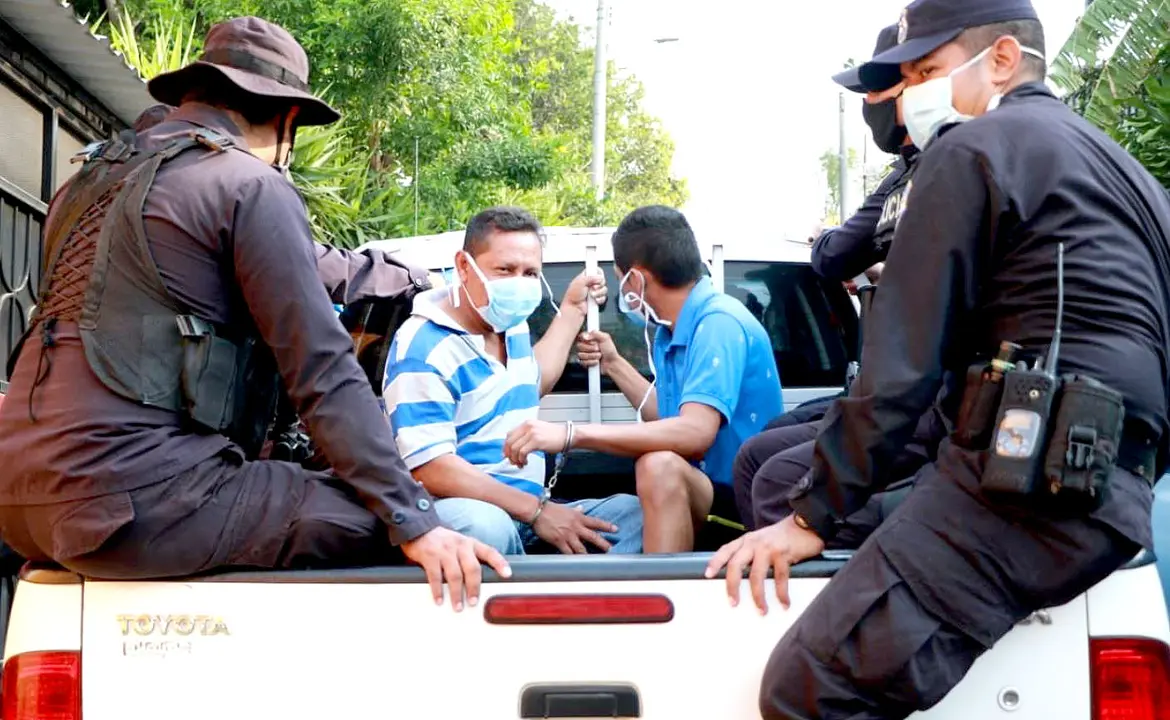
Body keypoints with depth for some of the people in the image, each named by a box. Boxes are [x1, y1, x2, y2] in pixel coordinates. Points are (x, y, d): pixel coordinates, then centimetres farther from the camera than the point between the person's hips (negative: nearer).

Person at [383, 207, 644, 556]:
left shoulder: (512, 324, 13)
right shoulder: (424, 347, -14)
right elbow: (430, 469, -23)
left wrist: (572, 309, 37)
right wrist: (537, 510, -23)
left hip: (528, 510, 8)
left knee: (635, 514, -6)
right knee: (484, 525, -40)